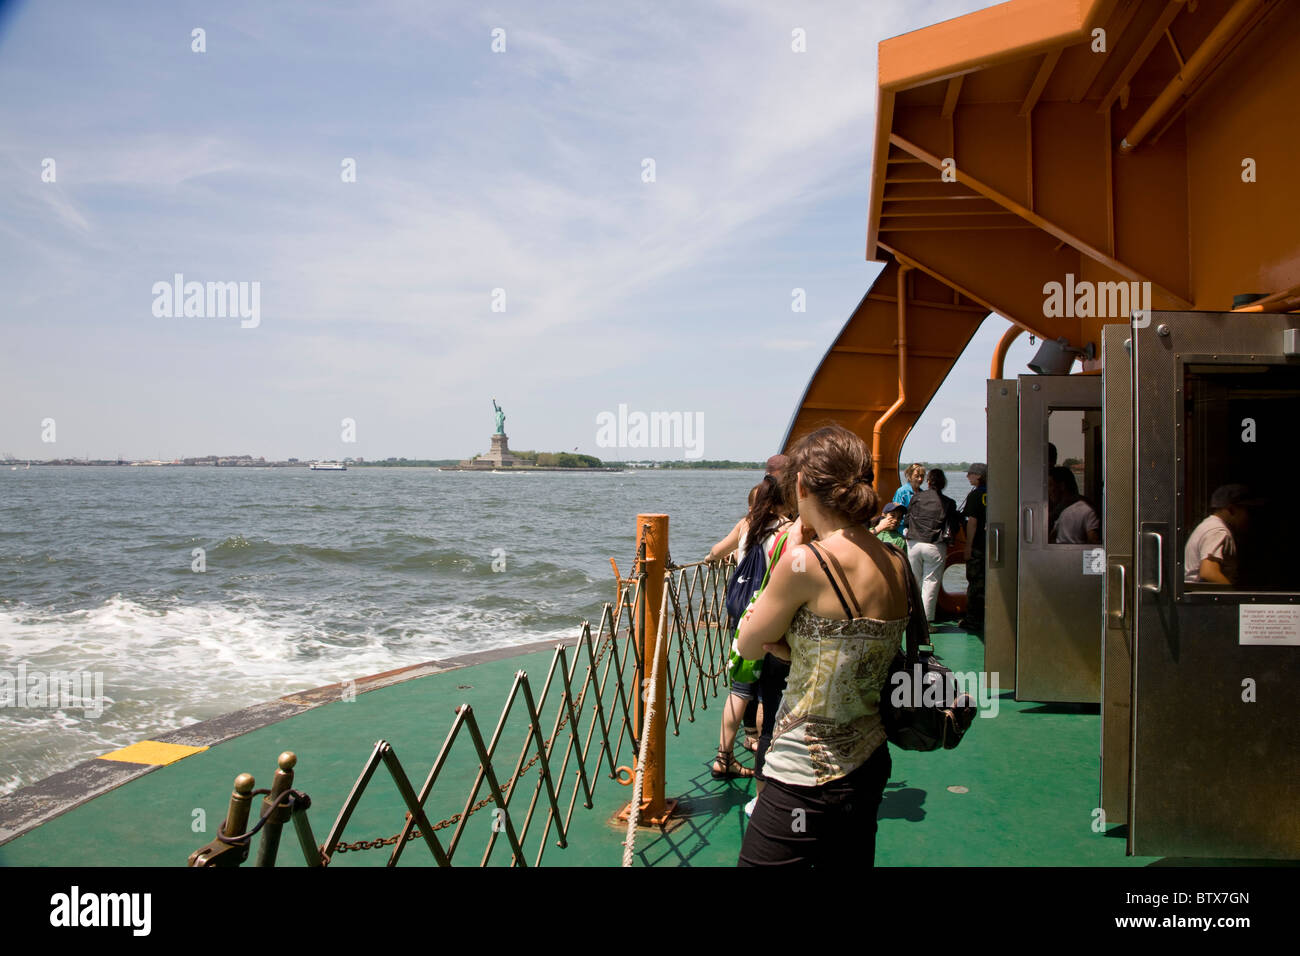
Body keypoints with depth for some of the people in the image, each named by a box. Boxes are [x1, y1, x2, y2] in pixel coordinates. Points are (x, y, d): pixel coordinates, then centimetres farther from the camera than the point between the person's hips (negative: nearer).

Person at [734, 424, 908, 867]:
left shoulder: (806, 560, -22)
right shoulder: (895, 563, 1)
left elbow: (748, 643, -6)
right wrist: (781, 641, -1)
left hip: (808, 779, -8)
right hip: (869, 766, 8)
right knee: (849, 858, 23)